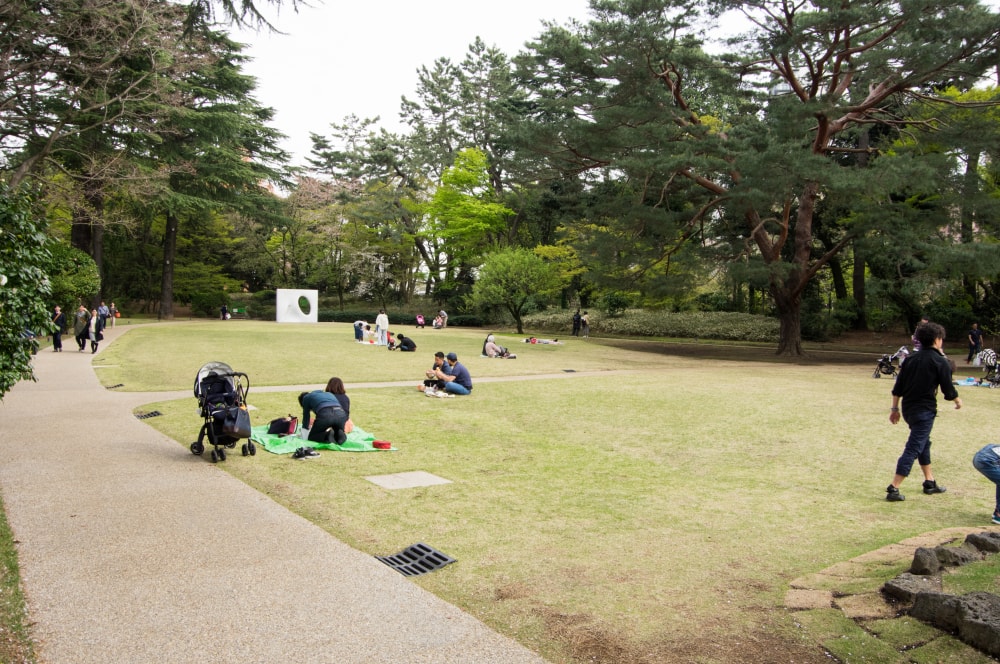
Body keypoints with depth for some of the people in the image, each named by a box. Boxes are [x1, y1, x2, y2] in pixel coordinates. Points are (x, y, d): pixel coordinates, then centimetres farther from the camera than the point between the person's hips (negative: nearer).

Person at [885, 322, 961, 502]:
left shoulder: (911, 359, 7)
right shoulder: (940, 361, -10)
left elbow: (897, 387, 6)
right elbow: (948, 389, -5)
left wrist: (895, 408, 13)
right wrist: (957, 401, 15)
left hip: (908, 408, 7)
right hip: (924, 410, -7)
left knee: (924, 444, 24)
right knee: (913, 449, -6)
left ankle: (929, 482, 34)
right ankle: (893, 489, -10)